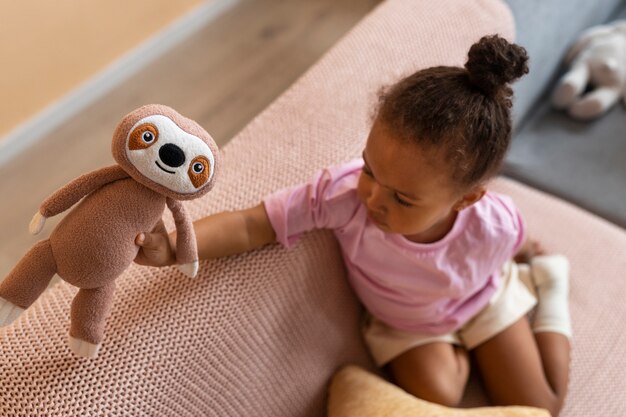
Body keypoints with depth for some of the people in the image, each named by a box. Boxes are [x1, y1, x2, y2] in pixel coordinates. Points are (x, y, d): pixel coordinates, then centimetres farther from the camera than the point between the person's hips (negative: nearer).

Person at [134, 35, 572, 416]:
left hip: (482, 299, 0)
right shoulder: (345, 193, -44)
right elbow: (250, 225, -42)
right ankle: (459, 351, 16)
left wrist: (530, 255, 12)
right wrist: (173, 246, -58)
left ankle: (547, 279, 28)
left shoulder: (494, 225, -39)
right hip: (403, 320, 0)